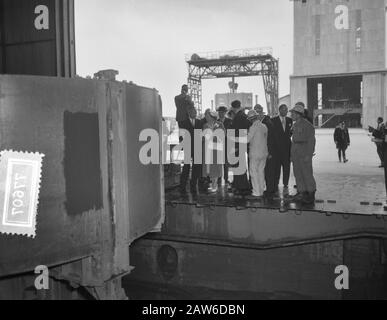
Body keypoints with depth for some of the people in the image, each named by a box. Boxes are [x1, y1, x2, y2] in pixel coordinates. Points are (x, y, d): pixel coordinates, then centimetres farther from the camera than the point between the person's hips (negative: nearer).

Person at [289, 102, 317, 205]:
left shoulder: (307, 125, -11)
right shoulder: (295, 125, 13)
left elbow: (311, 140, -12)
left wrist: (309, 154, -17)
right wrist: (292, 154, 13)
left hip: (304, 151, -8)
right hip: (295, 151, 8)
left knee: (307, 173, -3)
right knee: (297, 173, 9)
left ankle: (311, 195, 6)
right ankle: (302, 192, 18)